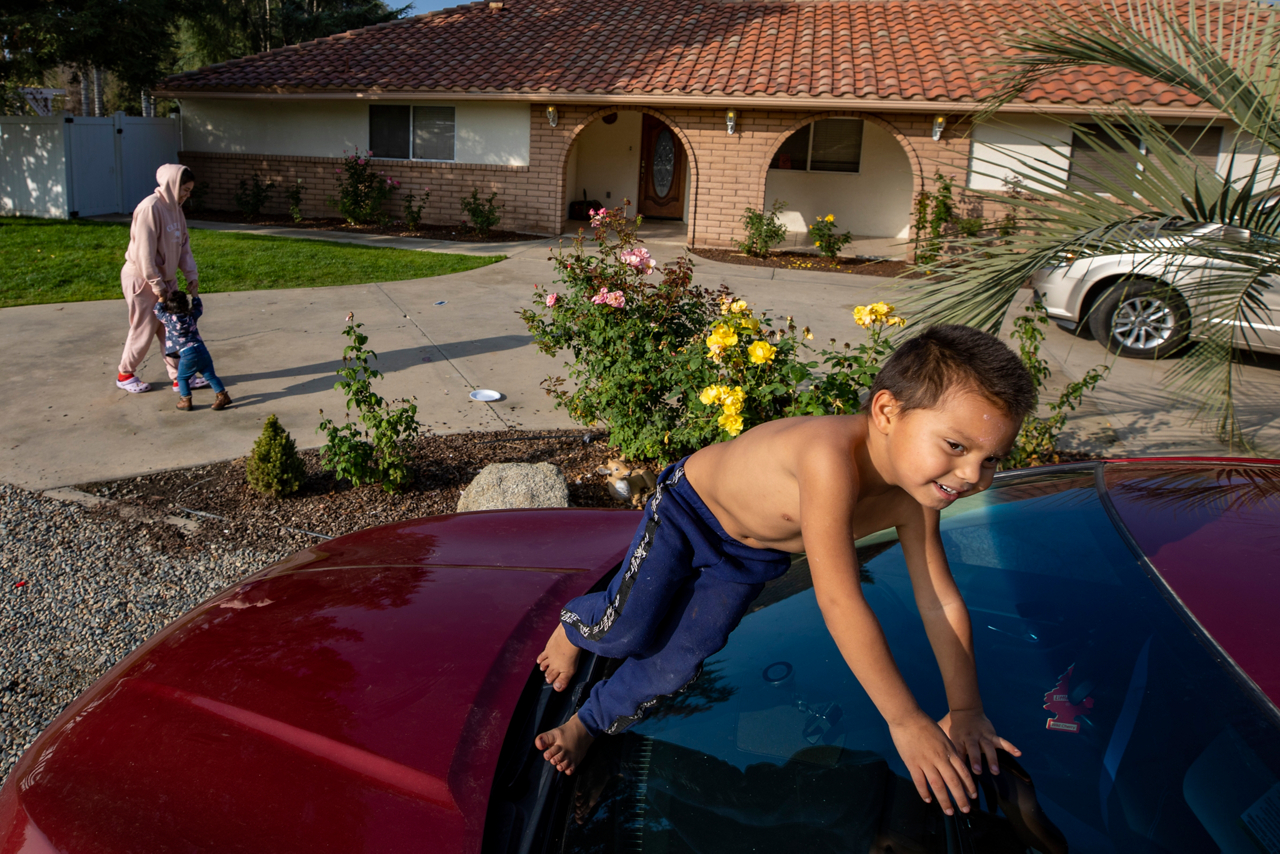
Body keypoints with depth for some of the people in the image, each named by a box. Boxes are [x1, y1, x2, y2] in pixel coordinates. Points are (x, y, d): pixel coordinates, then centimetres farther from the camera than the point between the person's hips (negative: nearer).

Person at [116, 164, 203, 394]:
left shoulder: (175, 208, 6)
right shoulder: (150, 207, -21)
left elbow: (183, 244, 11)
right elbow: (144, 251, -23)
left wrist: (191, 275, 2)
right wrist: (156, 284, -20)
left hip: (165, 278, 8)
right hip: (142, 279, -8)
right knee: (144, 329, 3)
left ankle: (179, 376, 14)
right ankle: (125, 374, 22)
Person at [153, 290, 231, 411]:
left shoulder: (168, 319, 1)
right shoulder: (191, 316, 11)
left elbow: (158, 311, 20)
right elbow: (199, 308, 33)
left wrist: (161, 298, 31)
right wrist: (194, 294, 42)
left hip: (187, 355, -4)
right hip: (202, 350, 4)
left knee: (182, 378, 13)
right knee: (210, 375, 10)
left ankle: (186, 401, 10)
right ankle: (222, 395, 7)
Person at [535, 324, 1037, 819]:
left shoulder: (914, 499, -23)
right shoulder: (831, 457, -47)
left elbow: (941, 601, -12)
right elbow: (839, 600, -46)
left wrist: (965, 711, -12)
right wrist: (905, 720, -38)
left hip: (750, 556, 6)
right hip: (689, 507, -6)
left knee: (678, 663, 5)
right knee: (627, 633, -1)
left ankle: (589, 724, 31)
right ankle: (575, 623, 36)